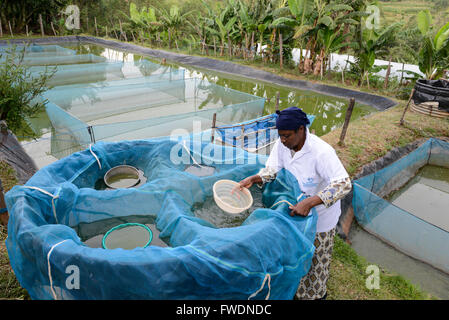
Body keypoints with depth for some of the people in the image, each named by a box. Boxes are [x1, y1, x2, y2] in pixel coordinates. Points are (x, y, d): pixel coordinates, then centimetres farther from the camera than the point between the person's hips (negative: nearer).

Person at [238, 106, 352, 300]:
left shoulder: (321, 152, -34)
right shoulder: (283, 143, -14)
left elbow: (344, 184, -40)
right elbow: (272, 168, -10)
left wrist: (309, 203, -49)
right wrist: (253, 179, -31)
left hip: (320, 214, -5)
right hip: (295, 207, 6)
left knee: (316, 257, 16)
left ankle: (316, 293, 44)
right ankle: (295, 286, 51)